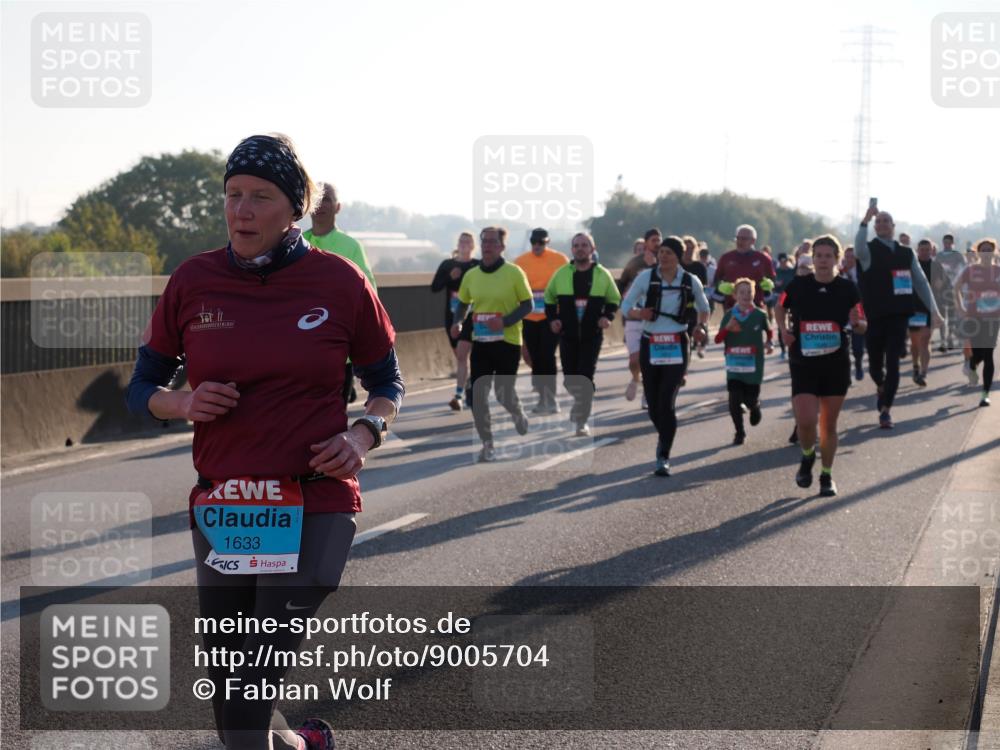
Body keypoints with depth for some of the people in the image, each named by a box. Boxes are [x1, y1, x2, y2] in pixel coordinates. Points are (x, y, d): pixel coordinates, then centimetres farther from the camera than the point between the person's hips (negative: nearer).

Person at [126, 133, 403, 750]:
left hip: (315, 506, -3)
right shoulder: (193, 281, 3)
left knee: (252, 689, -16)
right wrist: (183, 404, -10)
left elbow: (387, 382, 11)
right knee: (227, 683, 12)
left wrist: (365, 433, -9)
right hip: (220, 507, 3)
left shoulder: (339, 280, -1)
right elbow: (142, 387, 12)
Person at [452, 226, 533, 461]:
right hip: (480, 342, 4)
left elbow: (527, 305, -6)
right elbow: (463, 303, 18)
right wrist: (457, 323, -3)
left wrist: (505, 321, -21)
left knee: (503, 393, 1)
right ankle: (487, 444, 6)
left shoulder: (514, 273, -7)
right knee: (477, 395, -5)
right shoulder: (471, 275, 5)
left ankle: (518, 414, 37)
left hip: (507, 342, -4)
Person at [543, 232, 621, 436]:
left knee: (586, 378, -9)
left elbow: (614, 299, 13)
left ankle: (582, 420, -7)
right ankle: (579, 407, 33)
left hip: (592, 335, -2)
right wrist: (552, 318, 1)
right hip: (567, 335, 2)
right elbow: (549, 298, 15)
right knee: (570, 378, 7)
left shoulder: (603, 274, 1)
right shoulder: (561, 274, 2)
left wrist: (607, 317, -5)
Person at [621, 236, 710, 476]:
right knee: (653, 403, 7)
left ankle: (664, 457, -8)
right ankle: (664, 437, 38)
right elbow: (626, 305, 1)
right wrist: (638, 313, -20)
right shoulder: (646, 277, -4)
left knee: (667, 402, -13)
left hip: (677, 346, -1)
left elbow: (704, 308, 15)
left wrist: (701, 327, -3)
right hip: (650, 345, 1)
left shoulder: (690, 282, -1)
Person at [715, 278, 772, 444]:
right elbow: (717, 339, -1)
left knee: (751, 400, -1)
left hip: (753, 366, -1)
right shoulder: (729, 315, 0)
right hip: (733, 365, 1)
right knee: (734, 399, -7)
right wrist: (727, 328, -17)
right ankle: (739, 433, 9)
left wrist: (768, 343, 2)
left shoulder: (760, 315, -3)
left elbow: (769, 331, 18)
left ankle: (755, 407, 38)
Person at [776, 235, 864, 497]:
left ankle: (827, 475, 25)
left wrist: (857, 324, -18)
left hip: (836, 364, 1)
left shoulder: (847, 289, -1)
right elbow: (780, 308, 16)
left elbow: (860, 325, 5)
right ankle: (807, 455, 20)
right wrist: (784, 329, -1)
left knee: (829, 424, 8)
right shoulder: (798, 286, -2)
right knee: (805, 421, -14)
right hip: (803, 364, -1)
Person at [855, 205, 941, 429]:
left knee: (893, 364, -5)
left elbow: (920, 282, 11)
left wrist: (933, 309, 4)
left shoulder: (906, 253, 9)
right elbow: (858, 249, -28)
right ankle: (882, 389, 43)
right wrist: (865, 221, -41)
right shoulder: (869, 251, -2)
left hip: (898, 315, 1)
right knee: (875, 363, 11)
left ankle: (885, 410, 0)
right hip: (875, 316, -1)